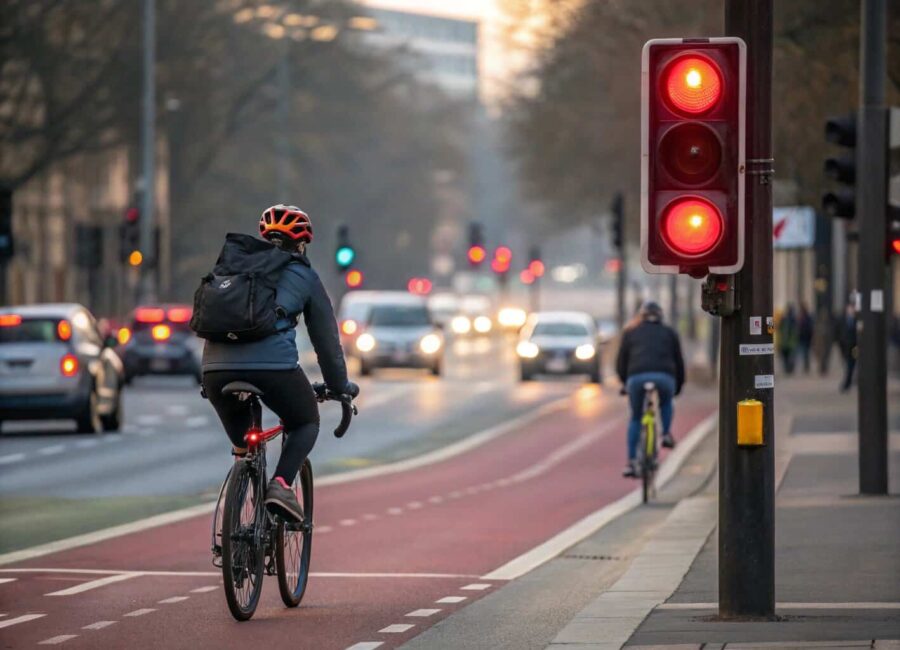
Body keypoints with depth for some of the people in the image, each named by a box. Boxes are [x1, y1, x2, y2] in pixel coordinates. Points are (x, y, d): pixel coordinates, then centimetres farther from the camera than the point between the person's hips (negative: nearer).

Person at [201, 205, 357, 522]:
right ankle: (280, 485, -1)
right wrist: (339, 385, 37)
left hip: (216, 366, 4)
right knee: (306, 423, 22)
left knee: (241, 443, 24)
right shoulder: (304, 276, 18)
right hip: (273, 364, -4)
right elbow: (326, 337, 23)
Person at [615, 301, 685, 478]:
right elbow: (679, 363, 25)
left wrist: (625, 383, 38)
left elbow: (621, 362, 23)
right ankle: (666, 434, 12)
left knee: (636, 418, 18)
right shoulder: (669, 333, 24)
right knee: (666, 403, 33)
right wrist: (678, 388, 38)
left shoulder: (630, 332, 24)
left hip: (637, 377, 0)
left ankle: (631, 462, 11)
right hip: (665, 377, 0)